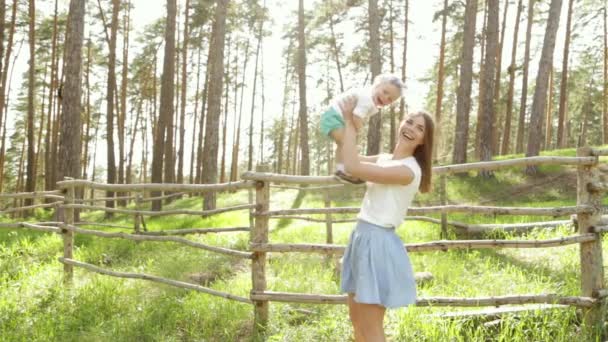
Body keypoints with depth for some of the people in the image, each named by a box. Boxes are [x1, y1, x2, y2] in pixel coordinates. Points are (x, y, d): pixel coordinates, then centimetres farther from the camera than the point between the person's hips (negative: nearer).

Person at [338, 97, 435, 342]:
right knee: (356, 320, 19)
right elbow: (350, 161, 21)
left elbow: (352, 168, -22)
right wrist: (346, 124, 10)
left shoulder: (408, 170, -18)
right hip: (362, 238, 9)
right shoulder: (385, 159, 10)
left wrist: (350, 121, -12)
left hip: (377, 243, -9)